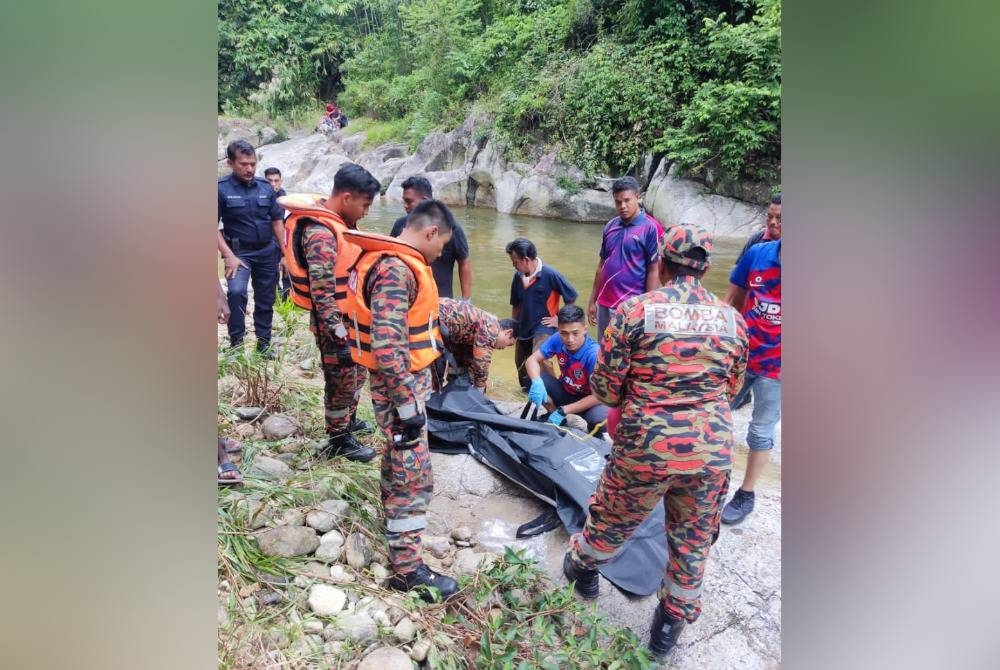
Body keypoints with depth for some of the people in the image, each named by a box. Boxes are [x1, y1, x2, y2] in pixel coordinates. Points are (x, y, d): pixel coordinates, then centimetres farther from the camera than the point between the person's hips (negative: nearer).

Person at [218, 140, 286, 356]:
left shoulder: (265, 187, 2)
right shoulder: (221, 188, -9)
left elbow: (277, 222, 9)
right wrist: (229, 256, -17)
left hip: (268, 251, 4)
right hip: (239, 251, -3)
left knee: (266, 299, 10)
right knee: (236, 292, -25)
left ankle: (264, 343, 25)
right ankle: (236, 342, -10)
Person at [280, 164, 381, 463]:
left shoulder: (338, 222, 6)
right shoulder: (320, 233, -25)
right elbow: (322, 293, -28)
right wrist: (339, 336, -27)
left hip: (351, 318, 10)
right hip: (335, 324, -9)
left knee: (358, 372, 23)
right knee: (341, 381, 5)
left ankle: (349, 420, 44)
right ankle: (339, 440, 23)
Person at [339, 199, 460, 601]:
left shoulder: (394, 262, 7)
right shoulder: (395, 272, -26)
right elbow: (388, 349, -31)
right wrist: (409, 406, -26)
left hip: (408, 379, 10)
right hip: (401, 386, -10)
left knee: (397, 454, 29)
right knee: (414, 475, -1)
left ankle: (391, 508, 53)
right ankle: (406, 569, 11)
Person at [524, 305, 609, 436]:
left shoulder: (594, 354, -31)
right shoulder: (557, 339, -18)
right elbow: (532, 360, -13)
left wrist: (563, 411, -29)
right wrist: (536, 383, -35)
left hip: (588, 400, -4)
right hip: (565, 392, 5)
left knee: (599, 418, -38)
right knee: (535, 372, -19)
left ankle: (594, 438, 2)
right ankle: (554, 417, 3)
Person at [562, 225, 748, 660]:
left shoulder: (634, 310, -9)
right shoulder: (733, 319, 1)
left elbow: (604, 388, -6)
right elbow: (731, 389, 14)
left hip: (645, 446, -2)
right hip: (712, 452, 2)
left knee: (613, 519, 23)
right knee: (693, 543, 22)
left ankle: (582, 566, 50)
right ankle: (671, 624, 38)